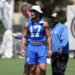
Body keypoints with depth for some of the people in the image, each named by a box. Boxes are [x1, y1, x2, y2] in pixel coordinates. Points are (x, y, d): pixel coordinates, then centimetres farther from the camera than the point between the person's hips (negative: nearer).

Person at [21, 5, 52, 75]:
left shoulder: (44, 23, -1)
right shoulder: (28, 24, 5)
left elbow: (48, 37, 0)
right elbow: (24, 37, 10)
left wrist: (50, 49, -7)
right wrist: (22, 49, 0)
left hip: (41, 48, -2)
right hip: (31, 48, 2)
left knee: (42, 68, -12)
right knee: (32, 69, -1)